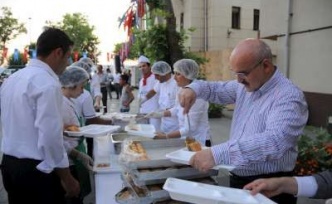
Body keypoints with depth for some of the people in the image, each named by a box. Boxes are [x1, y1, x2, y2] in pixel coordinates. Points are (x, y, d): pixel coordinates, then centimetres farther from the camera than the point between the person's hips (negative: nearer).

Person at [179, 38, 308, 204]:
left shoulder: (289, 97, -22)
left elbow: (275, 141, -37)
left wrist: (217, 154, -45)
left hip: (270, 188, -7)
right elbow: (216, 89, 17)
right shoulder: (245, 86, 3)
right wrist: (194, 88, -7)